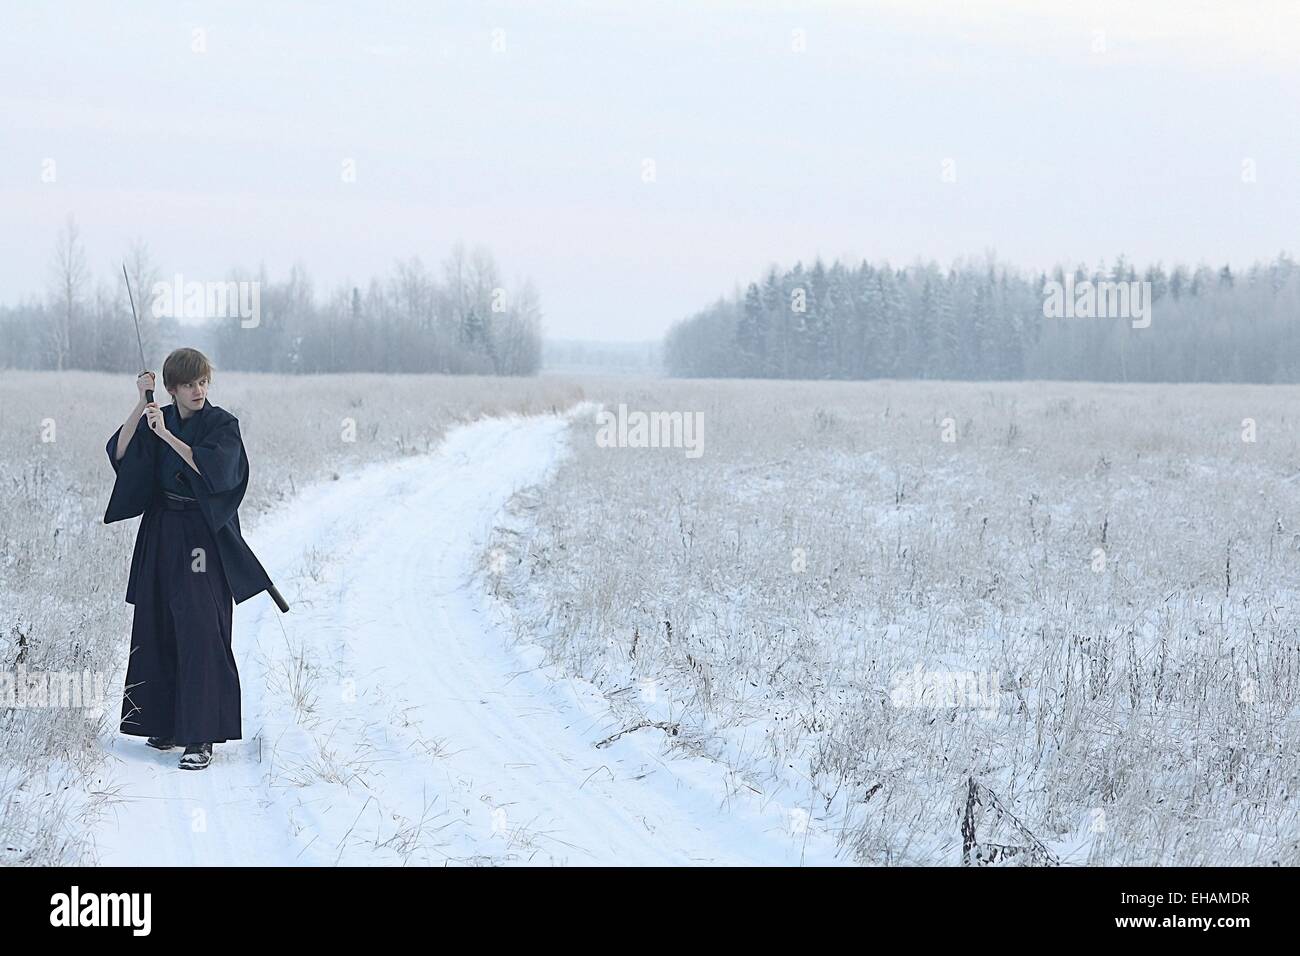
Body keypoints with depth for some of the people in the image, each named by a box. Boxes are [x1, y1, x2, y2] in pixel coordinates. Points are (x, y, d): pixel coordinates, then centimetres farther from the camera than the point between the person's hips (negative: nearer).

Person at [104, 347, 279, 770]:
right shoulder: (158, 420, 8)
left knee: (201, 633, -10)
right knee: (158, 629, 9)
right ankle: (167, 721, 23)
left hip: (204, 537, -5)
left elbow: (211, 468, -22)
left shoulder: (222, 424, -5)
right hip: (161, 533, 5)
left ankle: (202, 737, -11)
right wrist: (141, 404, -16)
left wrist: (165, 434, -23)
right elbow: (119, 452, -7)